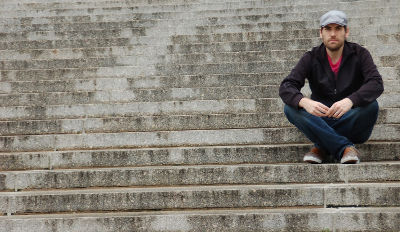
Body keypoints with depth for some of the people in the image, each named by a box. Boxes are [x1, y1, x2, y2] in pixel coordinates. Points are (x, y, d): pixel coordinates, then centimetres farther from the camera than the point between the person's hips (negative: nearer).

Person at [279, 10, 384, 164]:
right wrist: (304, 102, -37)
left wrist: (349, 101, -39)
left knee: (371, 105, -30)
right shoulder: (311, 58, 0)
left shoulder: (359, 54, -2)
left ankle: (323, 147, -22)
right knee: (290, 108, -25)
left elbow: (377, 84, -19)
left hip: (351, 120, -1)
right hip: (320, 120, 1)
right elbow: (286, 87, -13)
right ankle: (344, 147, -28)